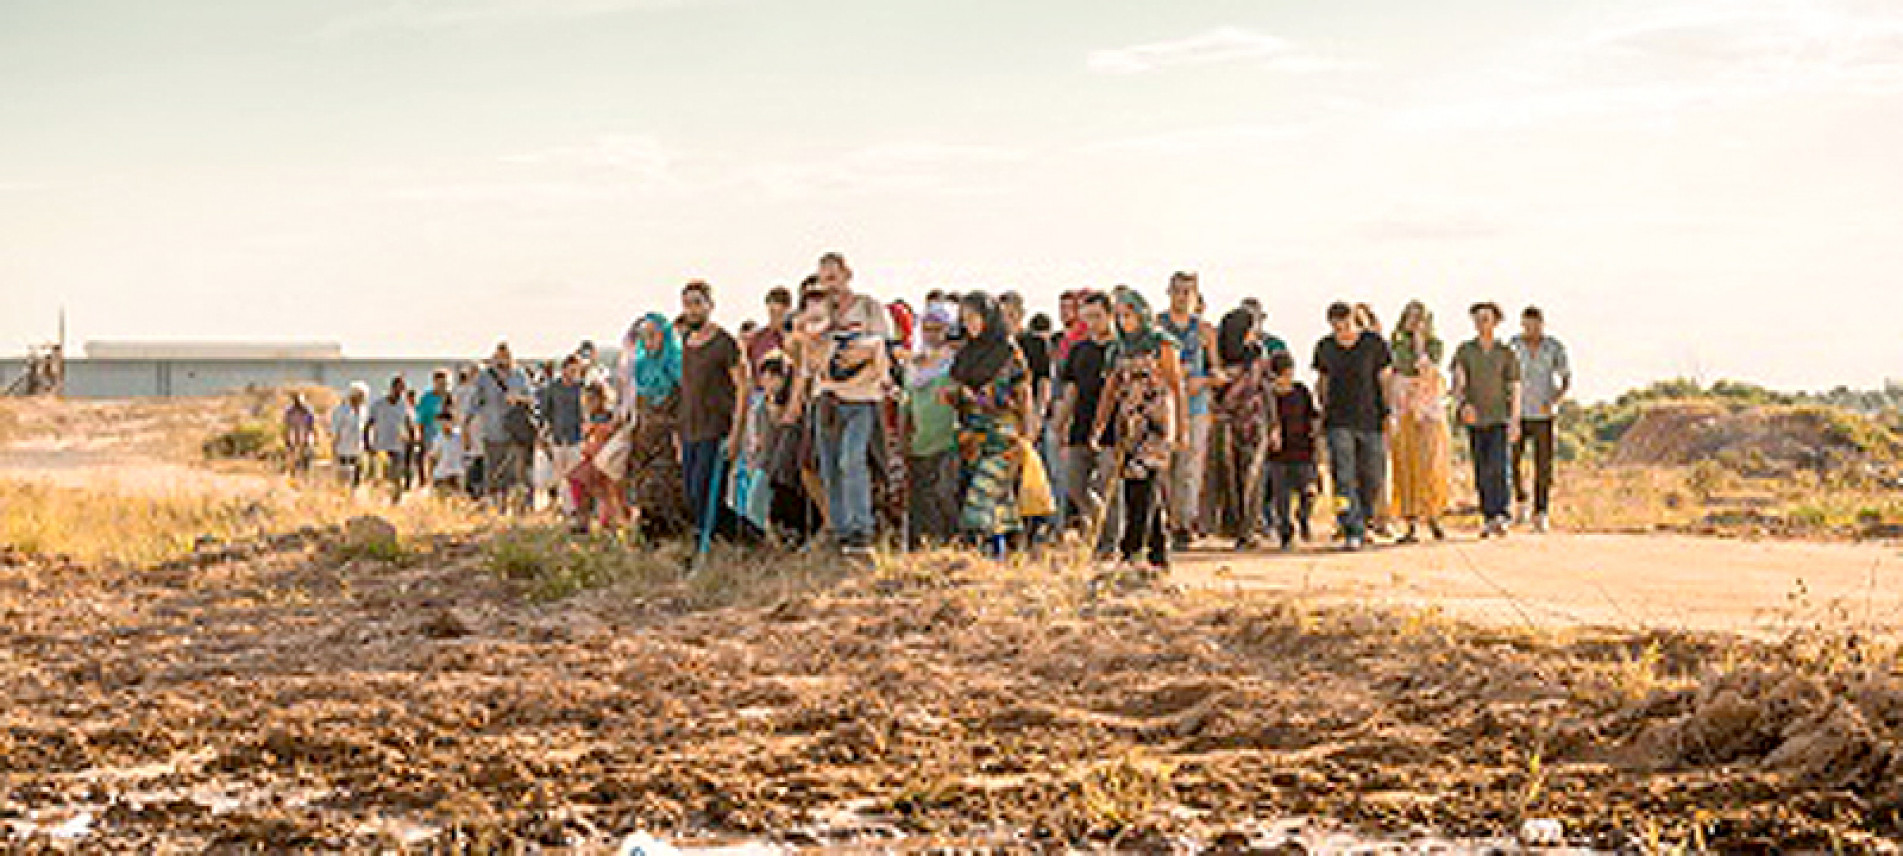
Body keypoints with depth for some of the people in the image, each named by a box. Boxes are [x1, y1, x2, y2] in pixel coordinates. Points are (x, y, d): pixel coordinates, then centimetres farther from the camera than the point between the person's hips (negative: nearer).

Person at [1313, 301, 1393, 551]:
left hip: (1371, 421, -1)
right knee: (1344, 479, -10)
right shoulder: (1324, 347, 5)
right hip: (1339, 423, 1)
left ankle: (1362, 520, 27)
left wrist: (1387, 415, -5)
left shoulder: (1374, 343, -2)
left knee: (1373, 478, 3)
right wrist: (1323, 409, 17)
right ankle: (1353, 532, -12)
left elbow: (1385, 380, 1)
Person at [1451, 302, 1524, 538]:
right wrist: (1464, 404, -29)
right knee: (1481, 472, 6)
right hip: (1474, 420, 2)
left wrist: (1515, 422, -3)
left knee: (1497, 467, -18)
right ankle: (1489, 519, 14)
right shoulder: (1465, 351, 2)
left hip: (1499, 419, -2)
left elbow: (1515, 388, 4)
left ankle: (1500, 517, -24)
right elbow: (1458, 381, -9)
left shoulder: (1506, 353, 1)